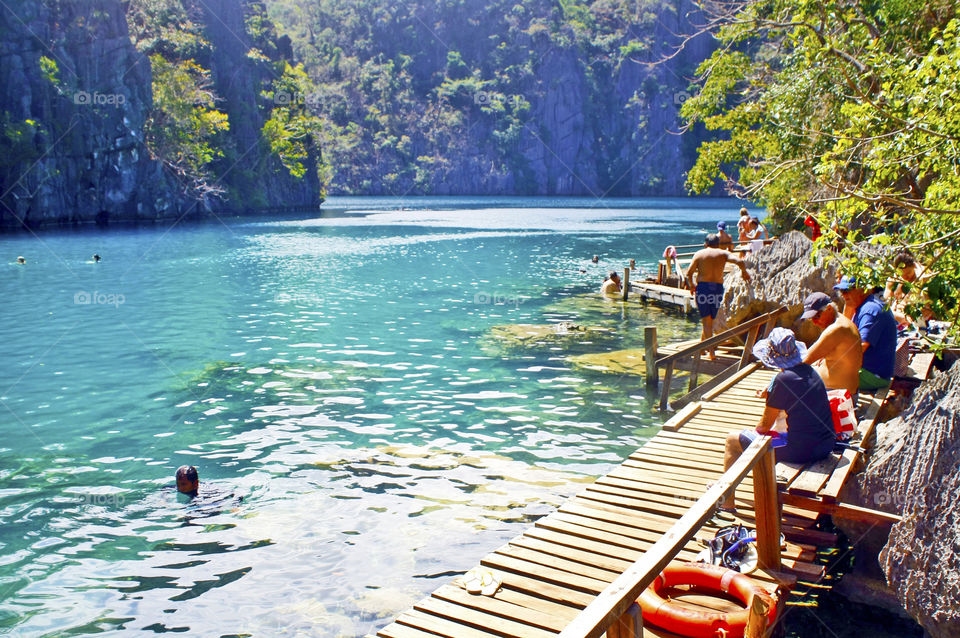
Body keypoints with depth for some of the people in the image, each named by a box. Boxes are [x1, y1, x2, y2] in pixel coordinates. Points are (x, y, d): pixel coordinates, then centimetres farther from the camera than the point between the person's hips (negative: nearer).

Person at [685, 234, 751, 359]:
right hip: (718, 288, 2)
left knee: (706, 320, -1)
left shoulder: (699, 254, 6)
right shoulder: (723, 253, 9)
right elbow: (739, 261, -7)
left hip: (702, 287, -2)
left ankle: (711, 351, -9)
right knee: (711, 319, 17)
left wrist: (691, 285, 16)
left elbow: (689, 273, 0)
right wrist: (744, 272, 11)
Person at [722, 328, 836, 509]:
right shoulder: (809, 371, 5)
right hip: (826, 445, 8)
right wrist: (773, 395, 10)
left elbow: (764, 426, -9)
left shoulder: (783, 379, -18)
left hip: (801, 451, -8)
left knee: (732, 440, 6)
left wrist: (756, 431, 11)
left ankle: (726, 503, 15)